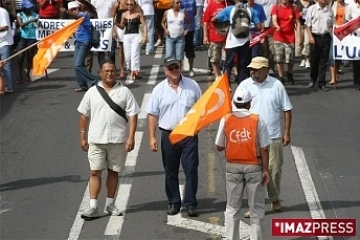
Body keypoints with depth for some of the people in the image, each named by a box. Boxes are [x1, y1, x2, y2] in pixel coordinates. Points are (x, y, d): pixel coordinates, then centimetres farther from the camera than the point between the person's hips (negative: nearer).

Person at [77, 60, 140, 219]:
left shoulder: (124, 92, 1)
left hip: (118, 140, 0)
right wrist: (82, 137, 6)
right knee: (95, 172, -3)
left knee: (113, 172, 10)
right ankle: (93, 207, -1)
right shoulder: (92, 92, 5)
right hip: (96, 140, 0)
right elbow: (84, 115, 10)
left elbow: (132, 115, -2)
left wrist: (131, 137, -10)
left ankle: (110, 204, 23)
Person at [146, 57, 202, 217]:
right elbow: (152, 114, 1)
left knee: (191, 170, -1)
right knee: (170, 171, 9)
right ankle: (173, 202, 21)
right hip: (169, 135, 1)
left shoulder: (192, 86, 2)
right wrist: (152, 137, -4)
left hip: (189, 134, 0)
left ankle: (190, 203, 6)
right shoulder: (159, 90, 0)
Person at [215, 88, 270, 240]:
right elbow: (264, 149, -9)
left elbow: (219, 147, 0)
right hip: (253, 166, -2)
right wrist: (265, 170, -2)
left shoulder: (226, 120, -5)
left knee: (232, 207, 11)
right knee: (256, 207, 9)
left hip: (233, 166, 2)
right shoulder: (257, 120, -10)